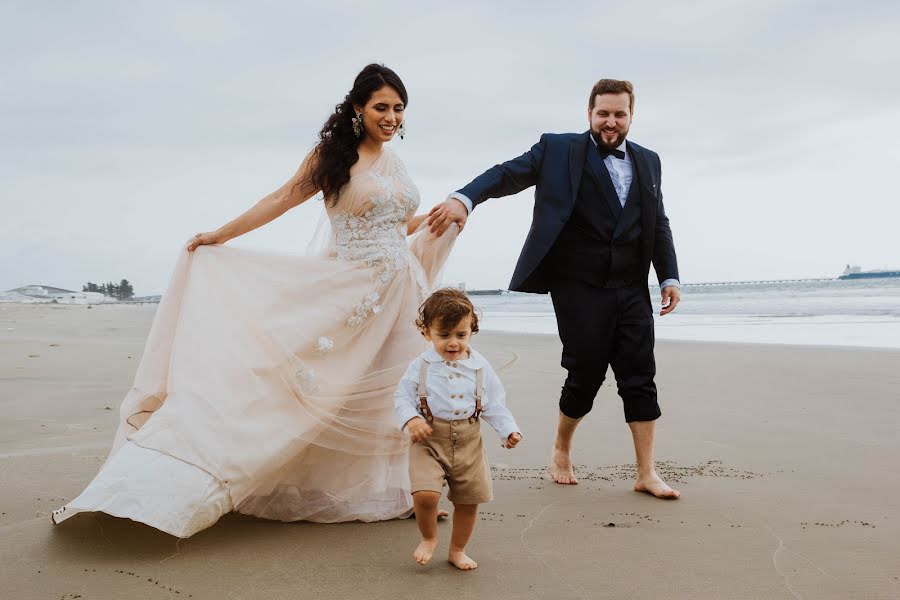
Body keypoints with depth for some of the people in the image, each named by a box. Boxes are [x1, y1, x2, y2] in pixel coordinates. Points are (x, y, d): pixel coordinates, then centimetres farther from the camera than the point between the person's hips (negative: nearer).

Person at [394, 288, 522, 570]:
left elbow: (495, 405, 4)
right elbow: (402, 396, -1)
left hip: (468, 443, 3)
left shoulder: (480, 367, 0)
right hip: (429, 440, -2)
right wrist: (411, 420, -19)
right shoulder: (420, 366, -4)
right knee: (424, 494, -20)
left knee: (468, 501, 11)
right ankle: (429, 538, 11)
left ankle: (457, 550, 35)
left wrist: (509, 430, -8)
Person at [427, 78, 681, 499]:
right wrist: (464, 198, -28)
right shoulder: (559, 150, 1)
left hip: (632, 290, 4)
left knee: (640, 378, 2)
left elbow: (659, 224, 18)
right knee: (585, 376, 1)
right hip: (580, 288, -4)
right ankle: (561, 451, 28)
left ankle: (647, 474, 11)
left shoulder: (647, 161, 15)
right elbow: (509, 174, -11)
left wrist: (669, 277, 9)